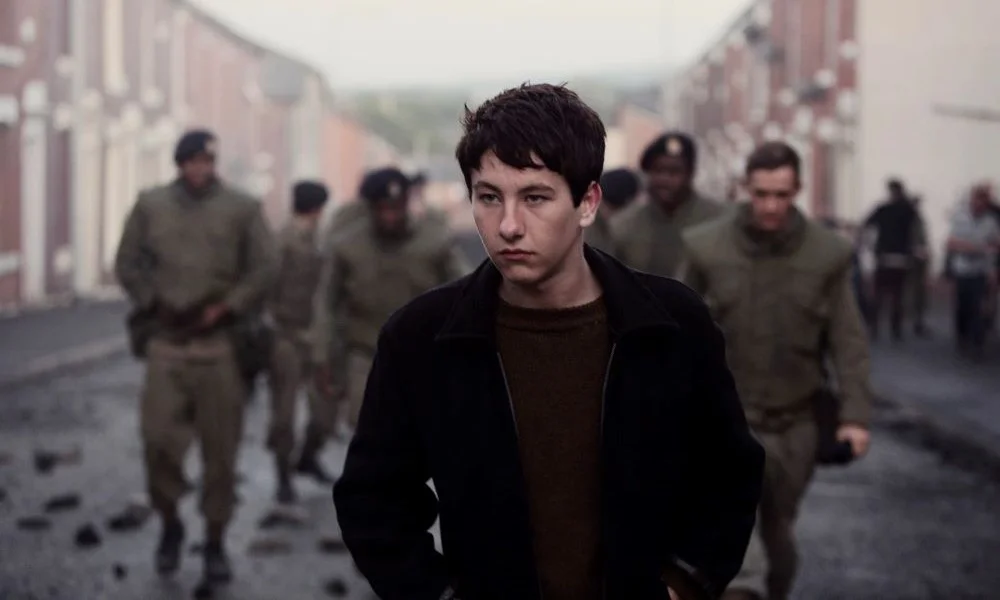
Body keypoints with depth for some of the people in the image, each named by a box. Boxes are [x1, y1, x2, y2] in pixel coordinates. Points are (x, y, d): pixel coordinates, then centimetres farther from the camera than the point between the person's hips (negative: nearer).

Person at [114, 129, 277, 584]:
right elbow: (128, 264, 11)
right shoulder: (151, 206, 7)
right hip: (166, 342, 1)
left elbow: (263, 269, 0)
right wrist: (154, 304, 0)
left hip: (220, 344, -1)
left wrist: (225, 309, -7)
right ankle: (170, 525, 17)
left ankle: (215, 543, 15)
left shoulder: (241, 208, 3)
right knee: (158, 440, -6)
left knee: (220, 449, 2)